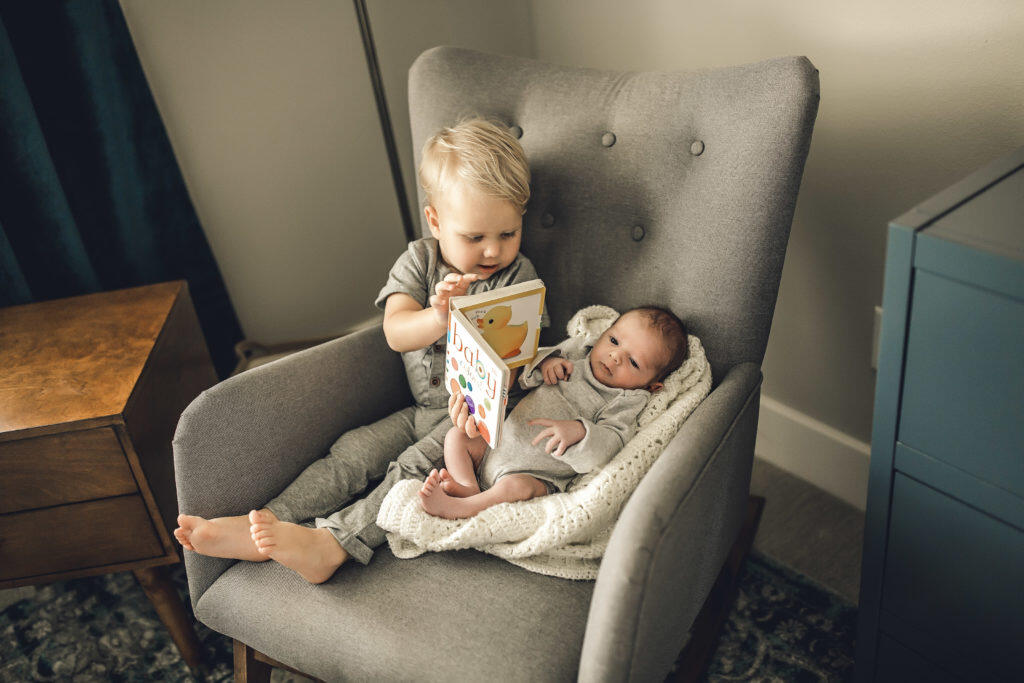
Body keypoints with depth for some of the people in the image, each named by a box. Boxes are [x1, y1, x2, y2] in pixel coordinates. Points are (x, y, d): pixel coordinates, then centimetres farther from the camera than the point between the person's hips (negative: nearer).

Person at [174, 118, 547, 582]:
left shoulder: (518, 276, -4)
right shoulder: (419, 261, 0)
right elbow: (395, 332, -15)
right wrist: (439, 318, -37)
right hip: (423, 409, 4)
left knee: (418, 466, -26)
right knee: (354, 451, -11)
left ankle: (334, 543, -31)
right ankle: (263, 528, -14)